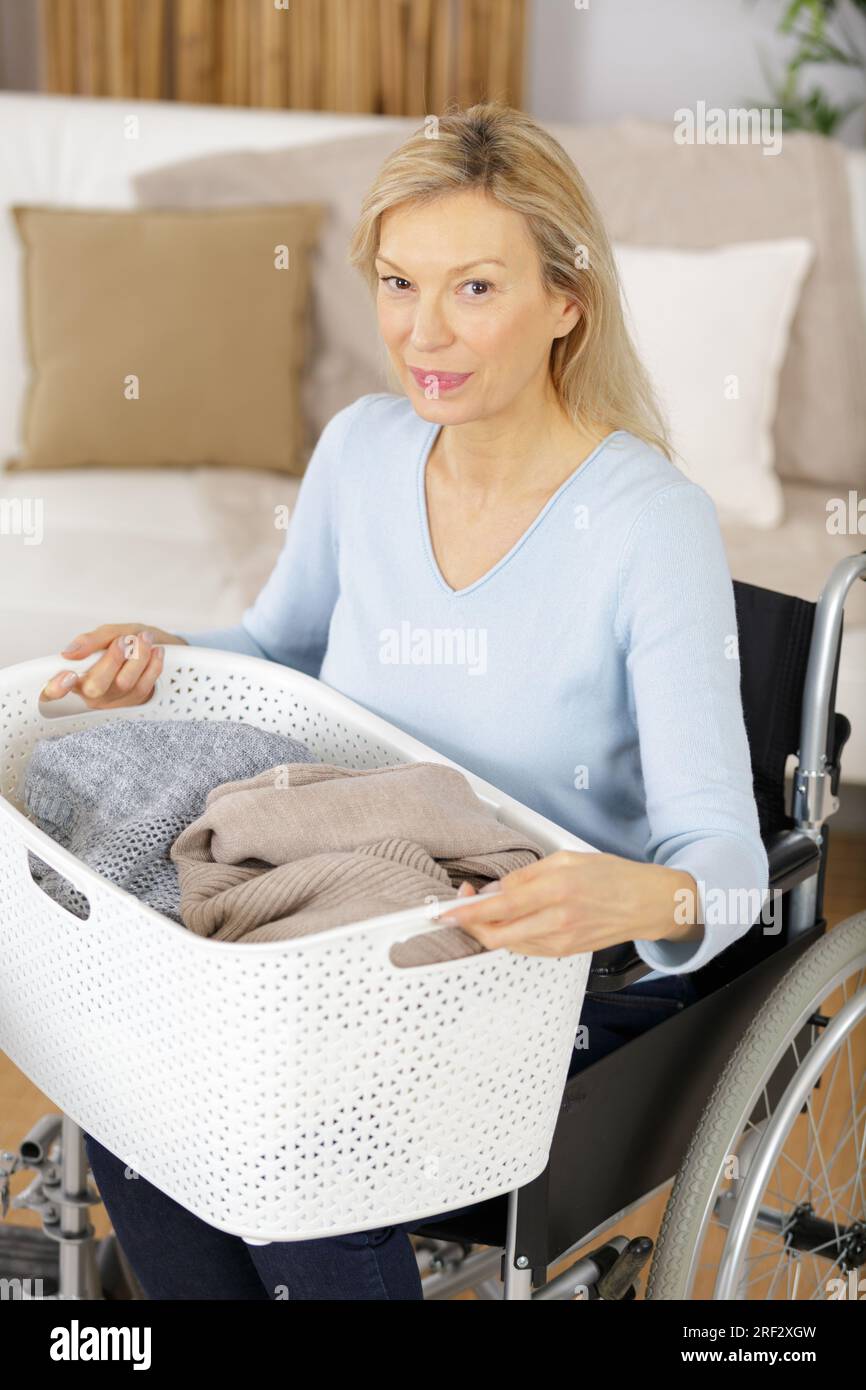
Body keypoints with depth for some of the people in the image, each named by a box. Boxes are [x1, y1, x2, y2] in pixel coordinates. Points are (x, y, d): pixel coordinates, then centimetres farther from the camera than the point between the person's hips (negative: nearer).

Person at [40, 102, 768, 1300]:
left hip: (581, 980, -5)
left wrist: (646, 897, -46)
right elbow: (281, 649, 17)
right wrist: (169, 661, -4)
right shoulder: (360, 449, -3)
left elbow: (729, 860, -23)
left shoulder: (655, 526, -21)